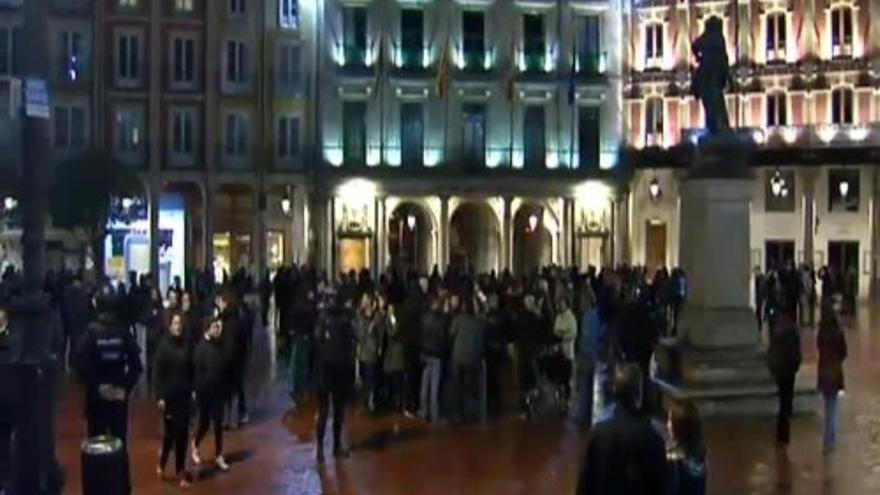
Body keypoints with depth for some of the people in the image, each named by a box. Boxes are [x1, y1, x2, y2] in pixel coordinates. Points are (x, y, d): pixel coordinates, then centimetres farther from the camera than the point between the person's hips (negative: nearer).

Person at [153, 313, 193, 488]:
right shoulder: (163, 346, -8)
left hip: (184, 396, 3)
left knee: (182, 434, 7)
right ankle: (161, 463, 25)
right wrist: (160, 397, -12)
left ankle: (180, 472, 16)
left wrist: (192, 391, 5)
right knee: (170, 433, -2)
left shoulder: (186, 345, 1)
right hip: (169, 397, -3)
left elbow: (191, 370, 7)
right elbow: (158, 374, -8)